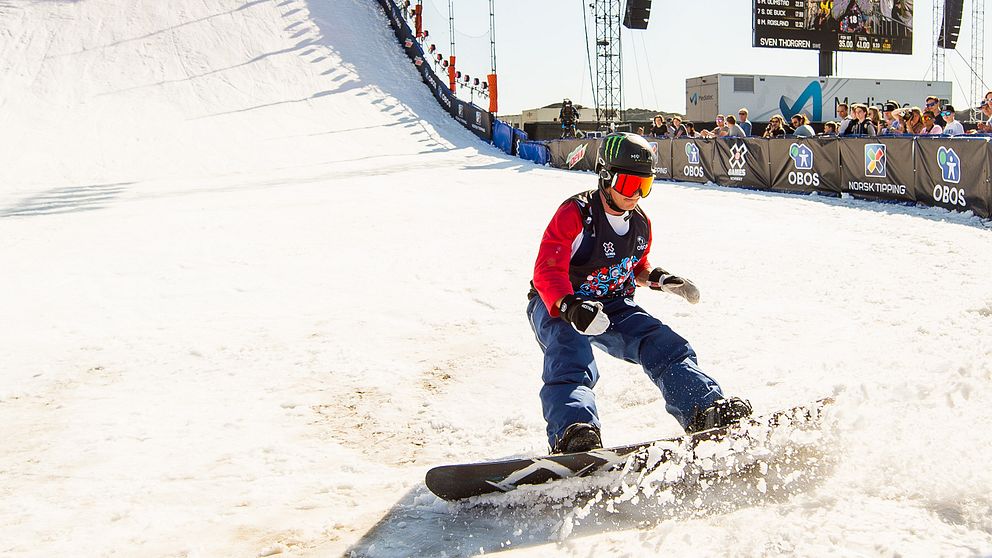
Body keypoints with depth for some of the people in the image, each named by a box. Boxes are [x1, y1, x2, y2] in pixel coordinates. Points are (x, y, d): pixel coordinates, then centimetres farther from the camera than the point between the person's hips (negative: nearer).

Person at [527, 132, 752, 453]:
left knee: (666, 346, -14)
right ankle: (572, 432, -58)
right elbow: (547, 272, -23)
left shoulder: (640, 225, 7)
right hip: (557, 306, -6)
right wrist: (571, 307, -41)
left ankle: (707, 412, -25)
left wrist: (659, 279, 1)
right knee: (571, 358, -35)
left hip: (613, 308, 6)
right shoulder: (575, 214, -16)